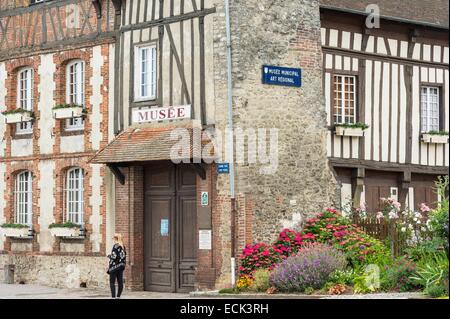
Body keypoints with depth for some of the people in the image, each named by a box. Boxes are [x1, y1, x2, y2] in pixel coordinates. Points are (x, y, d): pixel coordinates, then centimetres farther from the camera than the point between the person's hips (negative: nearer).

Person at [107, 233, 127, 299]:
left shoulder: (115, 246, -12)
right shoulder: (123, 246, 10)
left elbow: (114, 256, -16)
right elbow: (124, 256, 13)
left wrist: (109, 256, 2)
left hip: (115, 266, -7)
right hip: (121, 266, 7)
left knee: (112, 282, -4)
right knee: (120, 282, 7)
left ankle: (113, 296, -10)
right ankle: (118, 296, 10)